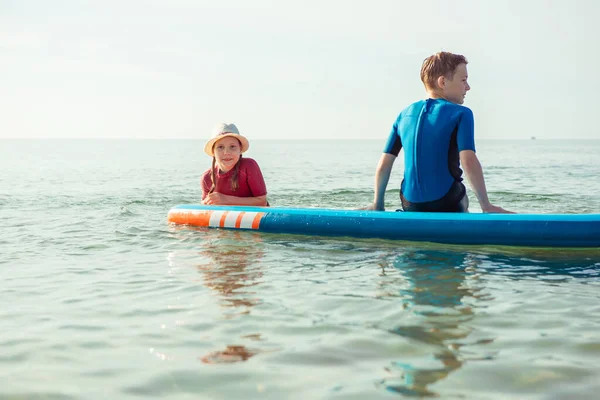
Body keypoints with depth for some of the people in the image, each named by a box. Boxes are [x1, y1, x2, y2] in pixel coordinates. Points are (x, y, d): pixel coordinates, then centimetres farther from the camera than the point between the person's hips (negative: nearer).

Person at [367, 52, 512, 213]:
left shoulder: (404, 115, 9)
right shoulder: (460, 113, -6)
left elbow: (383, 165, 7)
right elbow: (469, 162, -18)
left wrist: (378, 204, 17)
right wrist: (486, 205, -16)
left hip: (411, 206, 5)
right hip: (447, 205, -4)